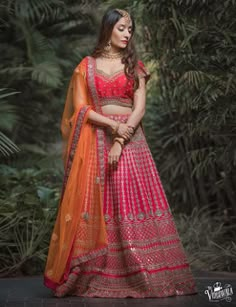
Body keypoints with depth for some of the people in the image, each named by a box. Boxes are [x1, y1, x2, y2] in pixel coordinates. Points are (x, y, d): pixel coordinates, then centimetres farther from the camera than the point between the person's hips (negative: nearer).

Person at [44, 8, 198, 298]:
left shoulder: (135, 66, 9)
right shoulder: (86, 66, 8)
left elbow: (140, 107, -1)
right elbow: (80, 108, 0)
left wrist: (121, 141, -14)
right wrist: (113, 125, -14)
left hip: (130, 140, 0)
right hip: (96, 141, 0)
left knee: (134, 203, -5)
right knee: (95, 206, -2)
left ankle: (141, 274, -1)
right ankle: (91, 275, 4)